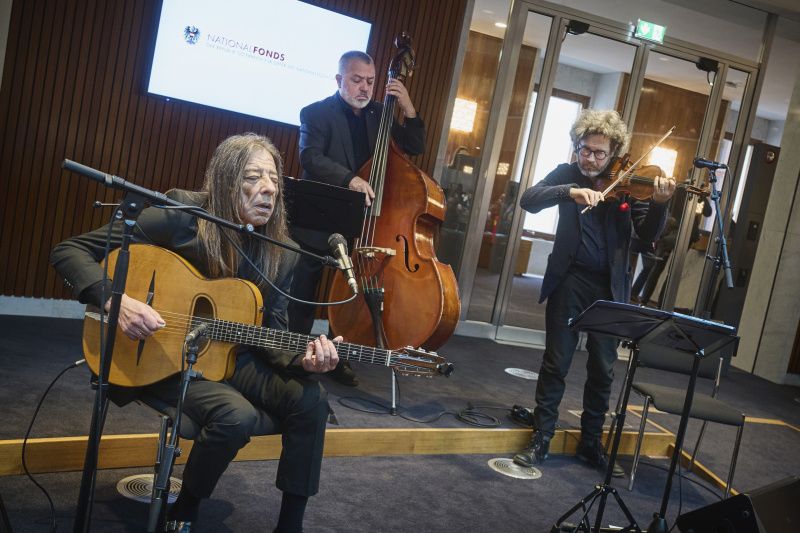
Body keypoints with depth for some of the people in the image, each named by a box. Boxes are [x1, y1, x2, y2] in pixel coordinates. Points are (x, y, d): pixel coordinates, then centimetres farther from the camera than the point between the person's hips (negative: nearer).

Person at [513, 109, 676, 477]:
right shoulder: (568, 174, 3)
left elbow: (647, 234, -3)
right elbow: (528, 200, -12)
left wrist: (659, 204, -22)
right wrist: (570, 191, -28)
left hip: (609, 288, 1)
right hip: (569, 282, -1)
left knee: (603, 370, 9)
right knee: (555, 364, 3)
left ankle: (591, 444, 25)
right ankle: (540, 439, 17)